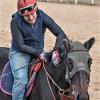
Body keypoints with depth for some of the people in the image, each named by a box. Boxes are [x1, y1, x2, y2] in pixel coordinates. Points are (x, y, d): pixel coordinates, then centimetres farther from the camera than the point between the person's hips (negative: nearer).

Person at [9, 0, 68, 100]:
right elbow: (20, 46, -18)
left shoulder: (42, 17, -13)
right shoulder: (16, 21, -20)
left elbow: (61, 34, -15)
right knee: (21, 80, -26)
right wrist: (38, 53, -27)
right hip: (20, 52, -4)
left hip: (39, 51, 4)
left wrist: (56, 50, -31)